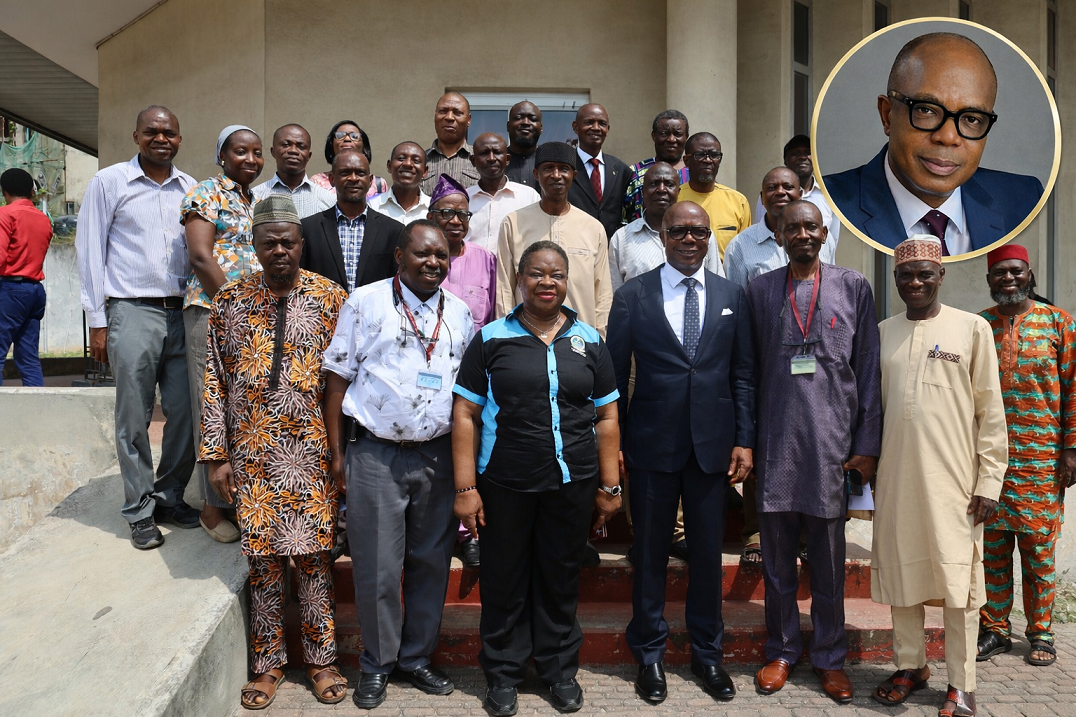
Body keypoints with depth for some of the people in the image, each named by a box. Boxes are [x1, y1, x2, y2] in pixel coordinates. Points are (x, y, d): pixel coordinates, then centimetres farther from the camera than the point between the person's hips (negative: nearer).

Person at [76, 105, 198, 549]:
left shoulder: (191, 190, 13)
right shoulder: (108, 183, 4)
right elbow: (90, 252, 2)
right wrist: (96, 322, -3)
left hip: (182, 313, 3)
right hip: (132, 313, -3)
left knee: (186, 413, 4)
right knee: (134, 418, 1)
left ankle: (169, 496, 21)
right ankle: (140, 512, 12)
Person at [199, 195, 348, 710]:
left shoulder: (330, 297, 1)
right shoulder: (230, 299, 4)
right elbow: (214, 379, 4)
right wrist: (216, 454, -1)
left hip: (313, 452, -1)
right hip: (252, 453, 1)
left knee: (313, 554, 7)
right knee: (263, 558, 8)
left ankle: (321, 658, 23)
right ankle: (267, 663, 25)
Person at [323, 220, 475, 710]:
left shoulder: (460, 314, 8)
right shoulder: (365, 302, -2)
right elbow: (339, 378, -1)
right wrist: (337, 453, -4)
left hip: (439, 456, 3)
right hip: (376, 454, -3)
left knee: (431, 562, 12)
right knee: (378, 567, 5)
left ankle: (416, 657, 30)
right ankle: (377, 664, 25)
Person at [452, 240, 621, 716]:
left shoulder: (588, 341, 6)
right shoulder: (490, 340, 0)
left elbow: (606, 417, 8)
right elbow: (466, 415, -2)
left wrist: (609, 486, 5)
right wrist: (466, 488, -7)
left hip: (572, 483, 2)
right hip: (504, 484, -1)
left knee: (561, 578, 14)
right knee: (504, 579, 10)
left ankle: (559, 668, 33)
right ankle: (503, 672, 29)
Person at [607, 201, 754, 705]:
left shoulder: (732, 296, 7)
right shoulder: (632, 296, 1)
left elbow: (743, 375, 6)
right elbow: (615, 375, 1)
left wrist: (744, 440, 0)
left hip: (712, 445, 2)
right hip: (652, 445, -1)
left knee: (708, 552, 11)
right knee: (650, 552, 9)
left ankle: (706, 654, 30)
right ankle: (649, 654, 26)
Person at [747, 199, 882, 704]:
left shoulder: (853, 287, 6)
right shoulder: (760, 290, 8)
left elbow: (868, 372, 4)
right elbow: (749, 369, 6)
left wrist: (867, 445, 0)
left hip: (831, 443, -1)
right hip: (774, 442, 1)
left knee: (828, 559, 8)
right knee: (777, 557, 9)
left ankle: (830, 657, 24)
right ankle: (782, 650, 25)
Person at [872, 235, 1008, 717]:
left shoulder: (971, 328, 0)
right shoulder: (882, 333, 9)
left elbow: (990, 410, -1)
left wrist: (989, 481, -6)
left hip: (952, 477, -3)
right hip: (896, 474, 3)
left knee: (956, 578, 2)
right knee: (900, 570, 10)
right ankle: (910, 665, 27)